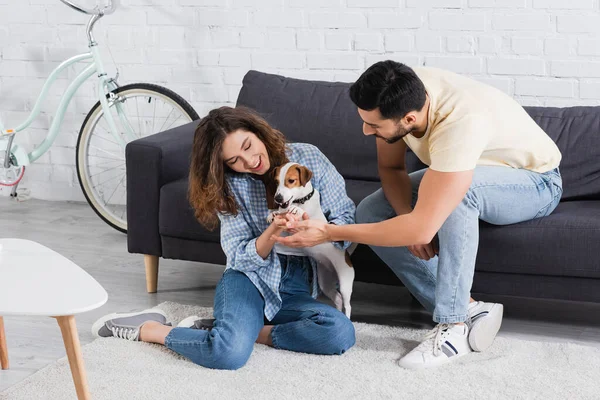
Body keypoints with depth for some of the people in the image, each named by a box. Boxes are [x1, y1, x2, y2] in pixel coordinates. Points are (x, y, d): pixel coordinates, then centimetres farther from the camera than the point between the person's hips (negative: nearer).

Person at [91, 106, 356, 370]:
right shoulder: (230, 184, 2)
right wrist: (272, 234, -24)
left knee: (341, 333, -31)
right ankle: (146, 329, -7)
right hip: (249, 280, -2)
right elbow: (240, 257, -3)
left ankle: (246, 331, -15)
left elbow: (346, 218, 1)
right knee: (229, 353, -33)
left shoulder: (308, 157, 0)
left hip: (297, 293, 2)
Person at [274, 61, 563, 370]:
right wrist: (410, 221, -23)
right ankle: (469, 310, -9)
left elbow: (421, 229, -42)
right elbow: (390, 167, -4)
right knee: (370, 213, -11)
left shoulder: (460, 124, -42)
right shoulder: (400, 94, -22)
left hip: (535, 182, -7)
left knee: (460, 190, -39)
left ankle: (453, 325, -25)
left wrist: (328, 233, -37)